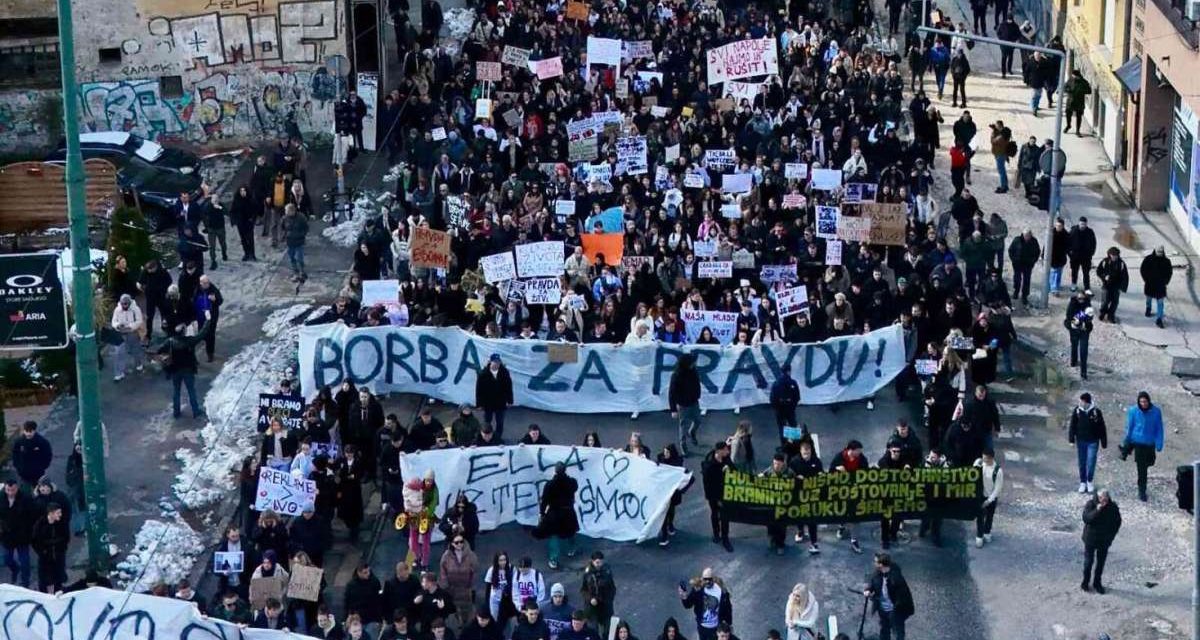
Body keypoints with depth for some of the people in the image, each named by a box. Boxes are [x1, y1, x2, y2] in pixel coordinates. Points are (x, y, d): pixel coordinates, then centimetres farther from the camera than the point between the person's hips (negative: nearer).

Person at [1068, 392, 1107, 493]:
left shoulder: (1096, 411, -10)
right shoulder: (1076, 410, -6)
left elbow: (1102, 428, -3)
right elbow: (1072, 426, 0)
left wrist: (1104, 443, 0)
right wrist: (1071, 439, -6)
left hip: (1093, 442, -2)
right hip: (1081, 441, 2)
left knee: (1091, 463, -5)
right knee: (1082, 463, 9)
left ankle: (1089, 482, 16)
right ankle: (1082, 483, 22)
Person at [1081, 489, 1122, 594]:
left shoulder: (1113, 507, -8)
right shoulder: (1090, 504, -15)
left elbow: (1117, 522, 4)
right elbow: (1086, 518, -26)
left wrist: (1111, 535, -3)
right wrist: (1097, 511, -38)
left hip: (1104, 541, 2)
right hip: (1090, 539, -2)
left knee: (1101, 562, 11)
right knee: (1088, 561, 7)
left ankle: (1097, 583, 25)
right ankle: (1085, 582, 23)